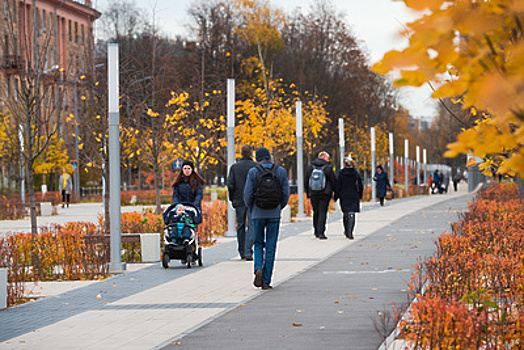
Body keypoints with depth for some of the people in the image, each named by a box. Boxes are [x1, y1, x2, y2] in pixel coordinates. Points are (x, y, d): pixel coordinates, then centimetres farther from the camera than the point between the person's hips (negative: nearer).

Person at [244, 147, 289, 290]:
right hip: (274, 214, 1)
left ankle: (258, 268, -11)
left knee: (258, 244, 15)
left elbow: (247, 195, -6)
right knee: (271, 247, 6)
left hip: (258, 214, -1)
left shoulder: (253, 172, -5)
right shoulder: (281, 171, 0)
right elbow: (286, 194, 0)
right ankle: (266, 281, 4)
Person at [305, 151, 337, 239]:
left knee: (316, 213, 15)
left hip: (313, 193, 4)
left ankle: (316, 232, 20)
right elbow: (333, 181, -4)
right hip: (325, 194, -4)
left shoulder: (310, 167, 7)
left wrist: (308, 193, 20)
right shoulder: (328, 167, -6)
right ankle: (321, 232, -13)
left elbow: (306, 181, 12)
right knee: (322, 213, -4)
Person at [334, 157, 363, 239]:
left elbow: (338, 187, -5)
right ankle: (350, 232, -14)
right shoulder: (356, 173, -1)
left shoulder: (341, 173, -6)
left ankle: (347, 231, 23)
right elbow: (361, 186, 4)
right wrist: (360, 196, 16)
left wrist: (336, 197, 4)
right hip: (354, 196, 0)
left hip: (344, 196, 0)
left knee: (345, 214, 14)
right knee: (352, 214, -1)